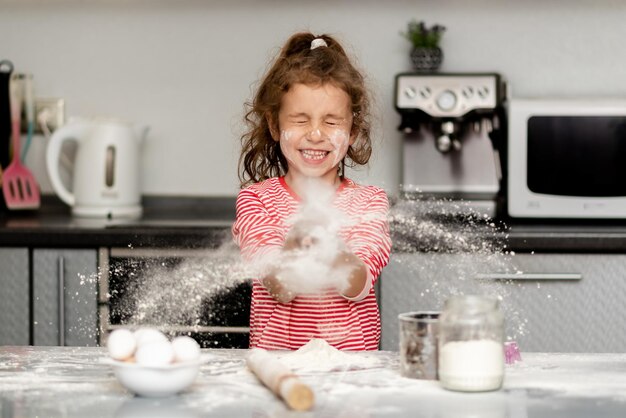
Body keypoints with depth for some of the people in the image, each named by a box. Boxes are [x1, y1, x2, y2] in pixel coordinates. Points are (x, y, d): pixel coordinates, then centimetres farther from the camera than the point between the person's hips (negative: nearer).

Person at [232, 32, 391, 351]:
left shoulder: (369, 201, 6)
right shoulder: (255, 199, 5)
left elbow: (357, 287, -8)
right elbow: (280, 288, -8)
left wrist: (331, 249, -29)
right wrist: (294, 247, -30)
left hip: (352, 361, 1)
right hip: (276, 356, -1)